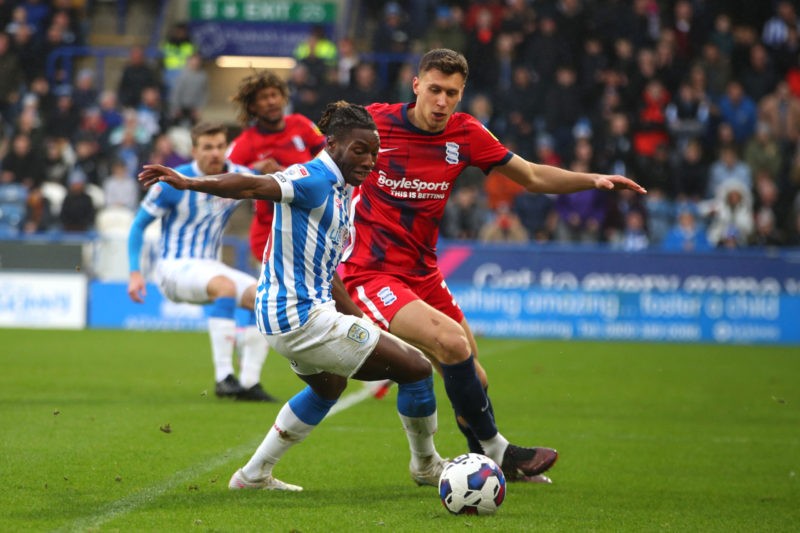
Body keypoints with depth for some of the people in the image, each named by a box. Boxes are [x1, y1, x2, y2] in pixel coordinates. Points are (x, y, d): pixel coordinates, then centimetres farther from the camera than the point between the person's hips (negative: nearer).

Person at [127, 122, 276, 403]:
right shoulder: (174, 183, -12)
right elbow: (138, 224, -4)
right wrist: (135, 272, -12)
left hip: (209, 267, 6)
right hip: (174, 267, -6)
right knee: (225, 286, -36)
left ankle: (249, 383, -13)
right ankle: (223, 377, -39)